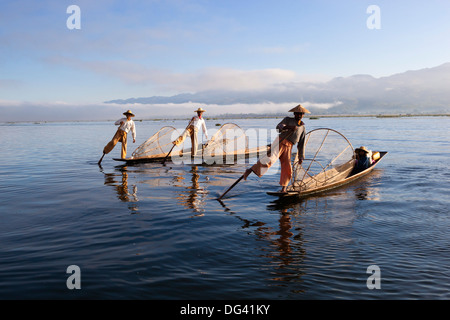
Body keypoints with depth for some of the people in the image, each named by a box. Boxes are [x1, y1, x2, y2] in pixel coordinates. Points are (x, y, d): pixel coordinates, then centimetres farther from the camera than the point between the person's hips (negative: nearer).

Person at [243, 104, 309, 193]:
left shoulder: (302, 128, 19)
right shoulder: (288, 119, 10)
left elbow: (301, 144, 19)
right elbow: (278, 127, -8)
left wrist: (301, 157, 14)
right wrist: (289, 127, -25)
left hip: (288, 147, 4)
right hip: (280, 142, -4)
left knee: (287, 168, 0)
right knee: (270, 159, -26)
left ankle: (284, 188, 16)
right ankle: (250, 170, -23)